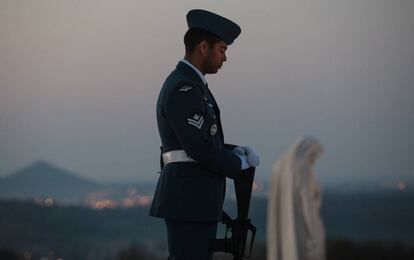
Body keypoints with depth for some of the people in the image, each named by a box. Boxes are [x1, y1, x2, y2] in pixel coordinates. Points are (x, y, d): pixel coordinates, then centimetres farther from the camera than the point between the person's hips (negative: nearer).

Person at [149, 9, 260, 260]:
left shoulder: (186, 85, 19)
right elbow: (201, 148, -21)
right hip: (189, 200, -11)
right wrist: (239, 164, -5)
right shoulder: (183, 90, -15)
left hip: (192, 199, 11)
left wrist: (238, 152, 6)